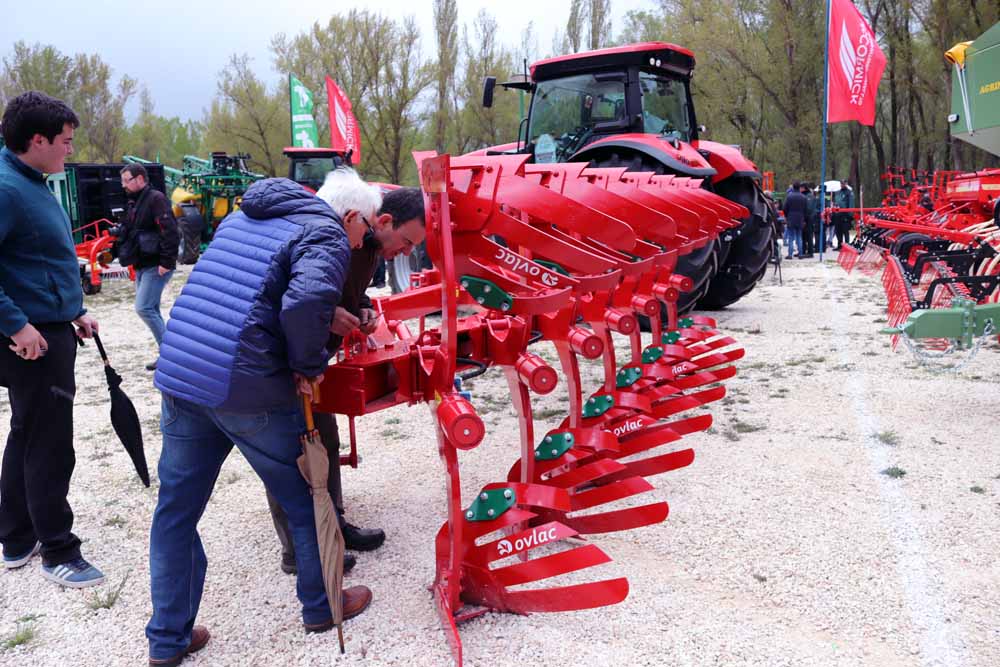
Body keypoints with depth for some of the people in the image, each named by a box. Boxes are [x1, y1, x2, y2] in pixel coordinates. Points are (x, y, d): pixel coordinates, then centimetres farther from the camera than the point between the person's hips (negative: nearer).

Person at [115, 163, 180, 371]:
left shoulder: (156, 199, -12)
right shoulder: (135, 202, 18)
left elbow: (170, 232, -22)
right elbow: (128, 233, 26)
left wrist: (167, 262, -25)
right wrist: (113, 250, 14)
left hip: (156, 266, -10)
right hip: (142, 266, 10)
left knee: (143, 308, -13)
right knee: (151, 309, 10)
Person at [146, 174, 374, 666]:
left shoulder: (243, 218, 20)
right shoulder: (327, 235, -5)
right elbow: (305, 301, -24)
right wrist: (308, 365, -7)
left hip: (178, 376, 7)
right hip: (248, 392, -7)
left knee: (175, 511, 18)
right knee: (305, 499, 15)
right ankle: (321, 606, 33)